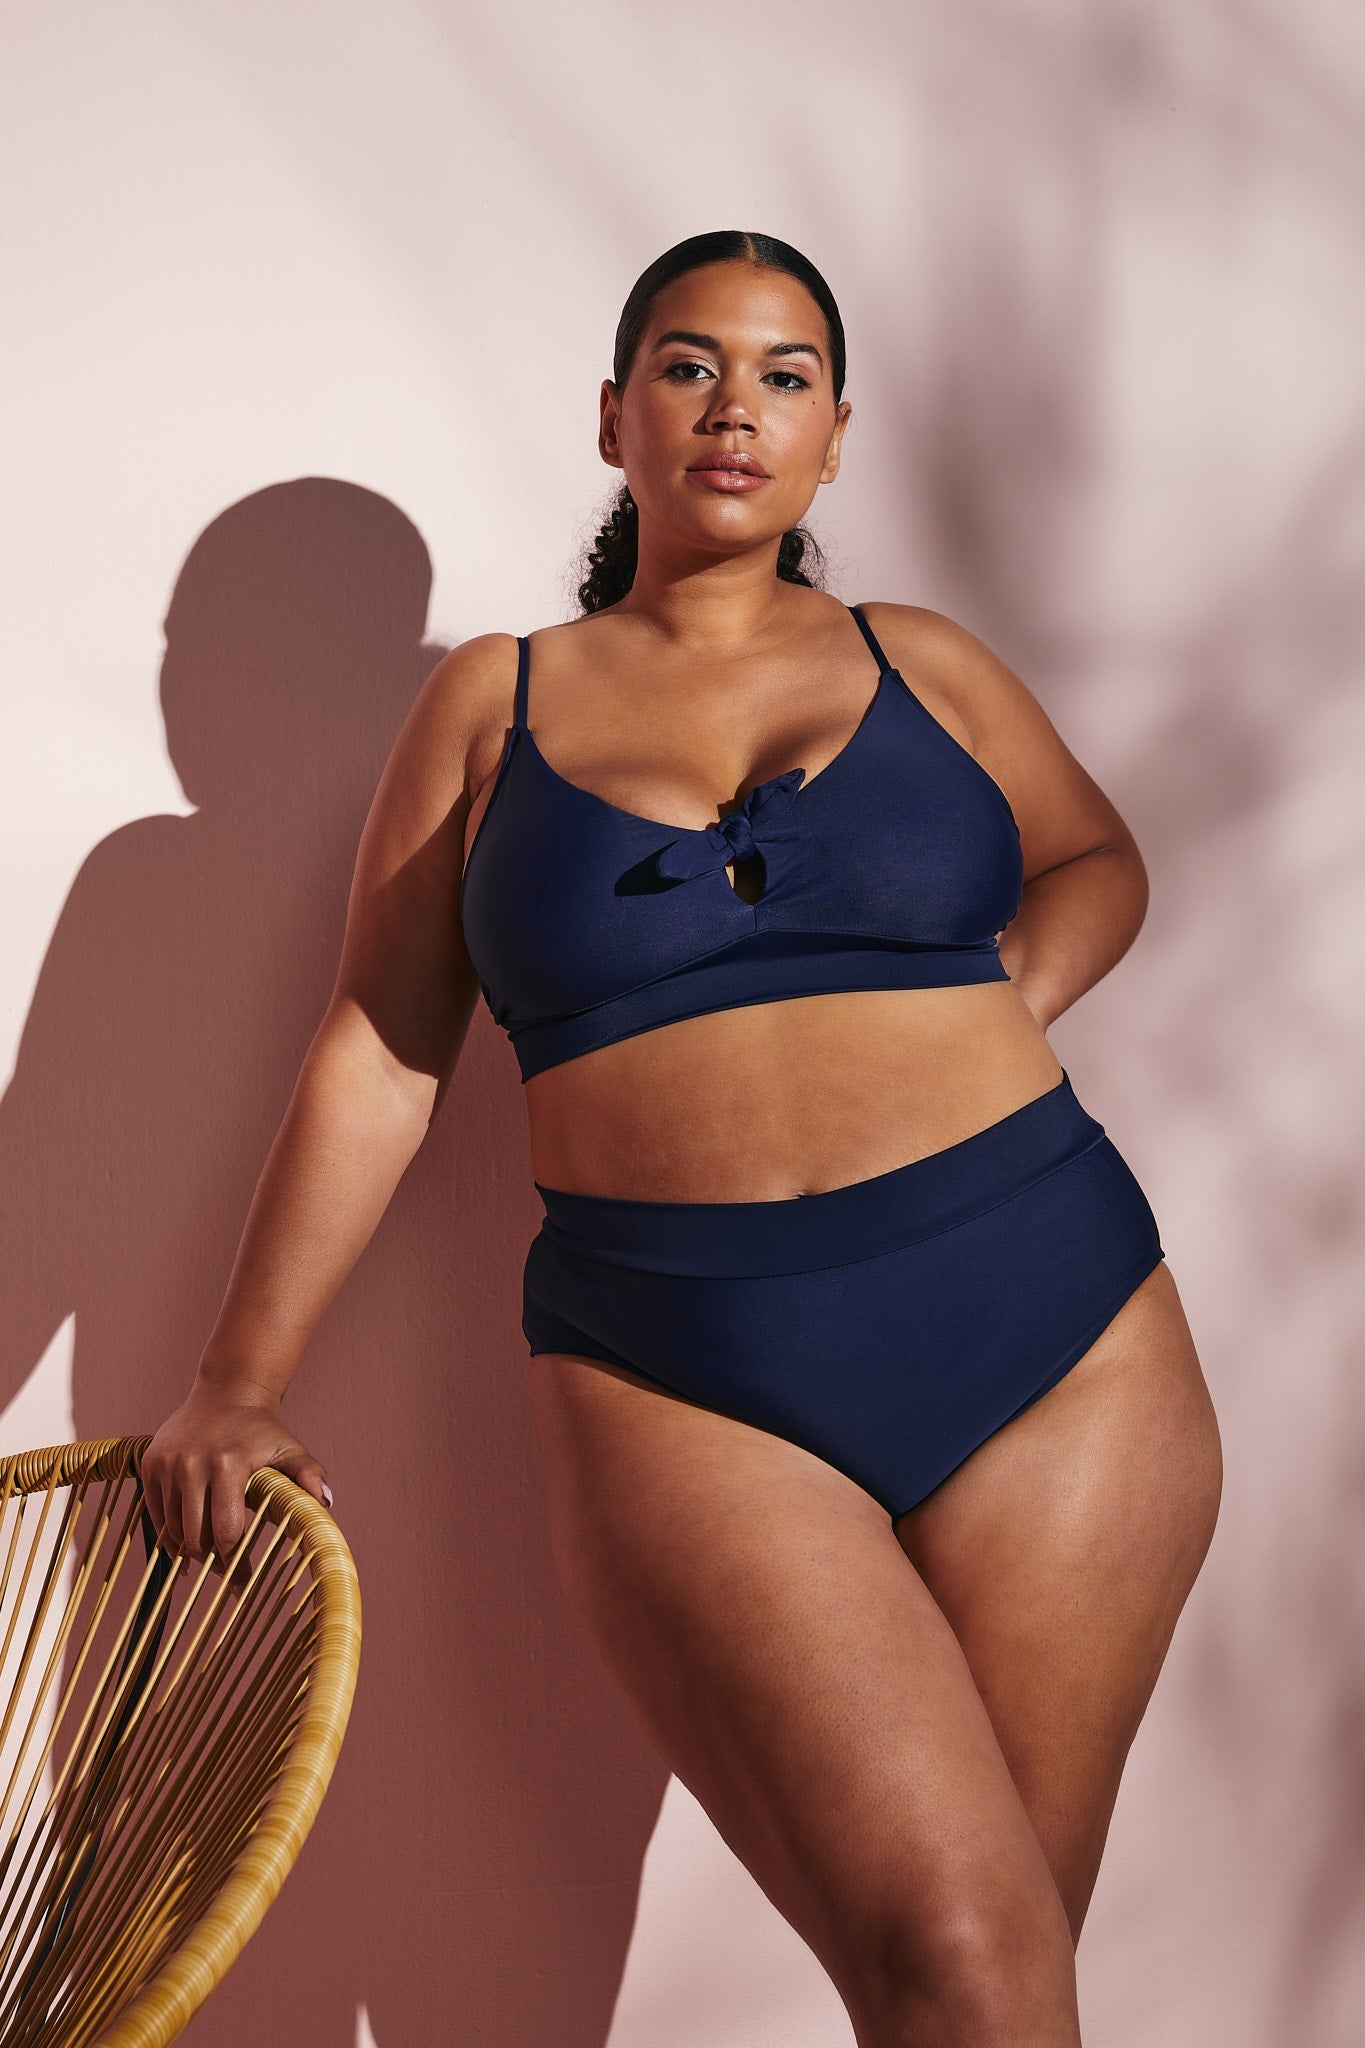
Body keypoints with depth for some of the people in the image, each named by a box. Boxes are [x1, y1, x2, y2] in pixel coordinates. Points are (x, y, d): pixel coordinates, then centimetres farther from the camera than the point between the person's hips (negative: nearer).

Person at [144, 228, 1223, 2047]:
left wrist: (1014, 994, 6)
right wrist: (238, 1384, 5)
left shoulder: (920, 662, 13)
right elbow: (380, 1053, 9)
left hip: (1055, 1335, 2)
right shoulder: (492, 702, 11)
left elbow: (1099, 858, 28)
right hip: (685, 1385, -1)